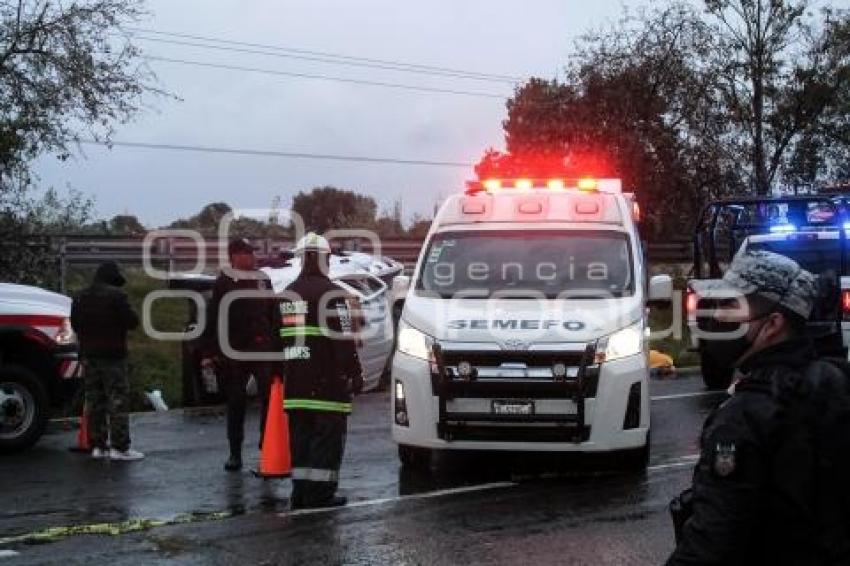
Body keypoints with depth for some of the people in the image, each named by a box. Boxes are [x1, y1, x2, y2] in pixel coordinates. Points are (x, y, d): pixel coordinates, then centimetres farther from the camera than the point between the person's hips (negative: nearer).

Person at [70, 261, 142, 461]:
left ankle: (98, 445, 13)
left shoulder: (80, 297, 11)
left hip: (89, 354, 7)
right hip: (112, 355, -7)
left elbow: (74, 324, 17)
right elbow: (132, 321, -13)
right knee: (118, 399, -4)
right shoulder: (116, 295, -12)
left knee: (94, 400, 11)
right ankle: (120, 447, -6)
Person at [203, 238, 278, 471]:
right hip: (234, 353, -2)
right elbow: (213, 320, -2)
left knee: (269, 399, -6)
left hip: (263, 350, 2)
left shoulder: (264, 281, 10)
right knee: (236, 402, 8)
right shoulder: (224, 283, 0)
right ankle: (235, 452, 18)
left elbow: (274, 316, 14)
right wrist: (211, 351, -7)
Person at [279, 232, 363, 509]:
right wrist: (355, 373, -9)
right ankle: (320, 492, -4)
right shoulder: (331, 294, -10)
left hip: (295, 380, 7)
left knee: (300, 435, 12)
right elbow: (344, 339, -14)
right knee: (328, 436, -3)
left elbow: (280, 337, 18)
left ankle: (301, 490, 14)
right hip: (327, 382, -7)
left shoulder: (287, 294, 14)